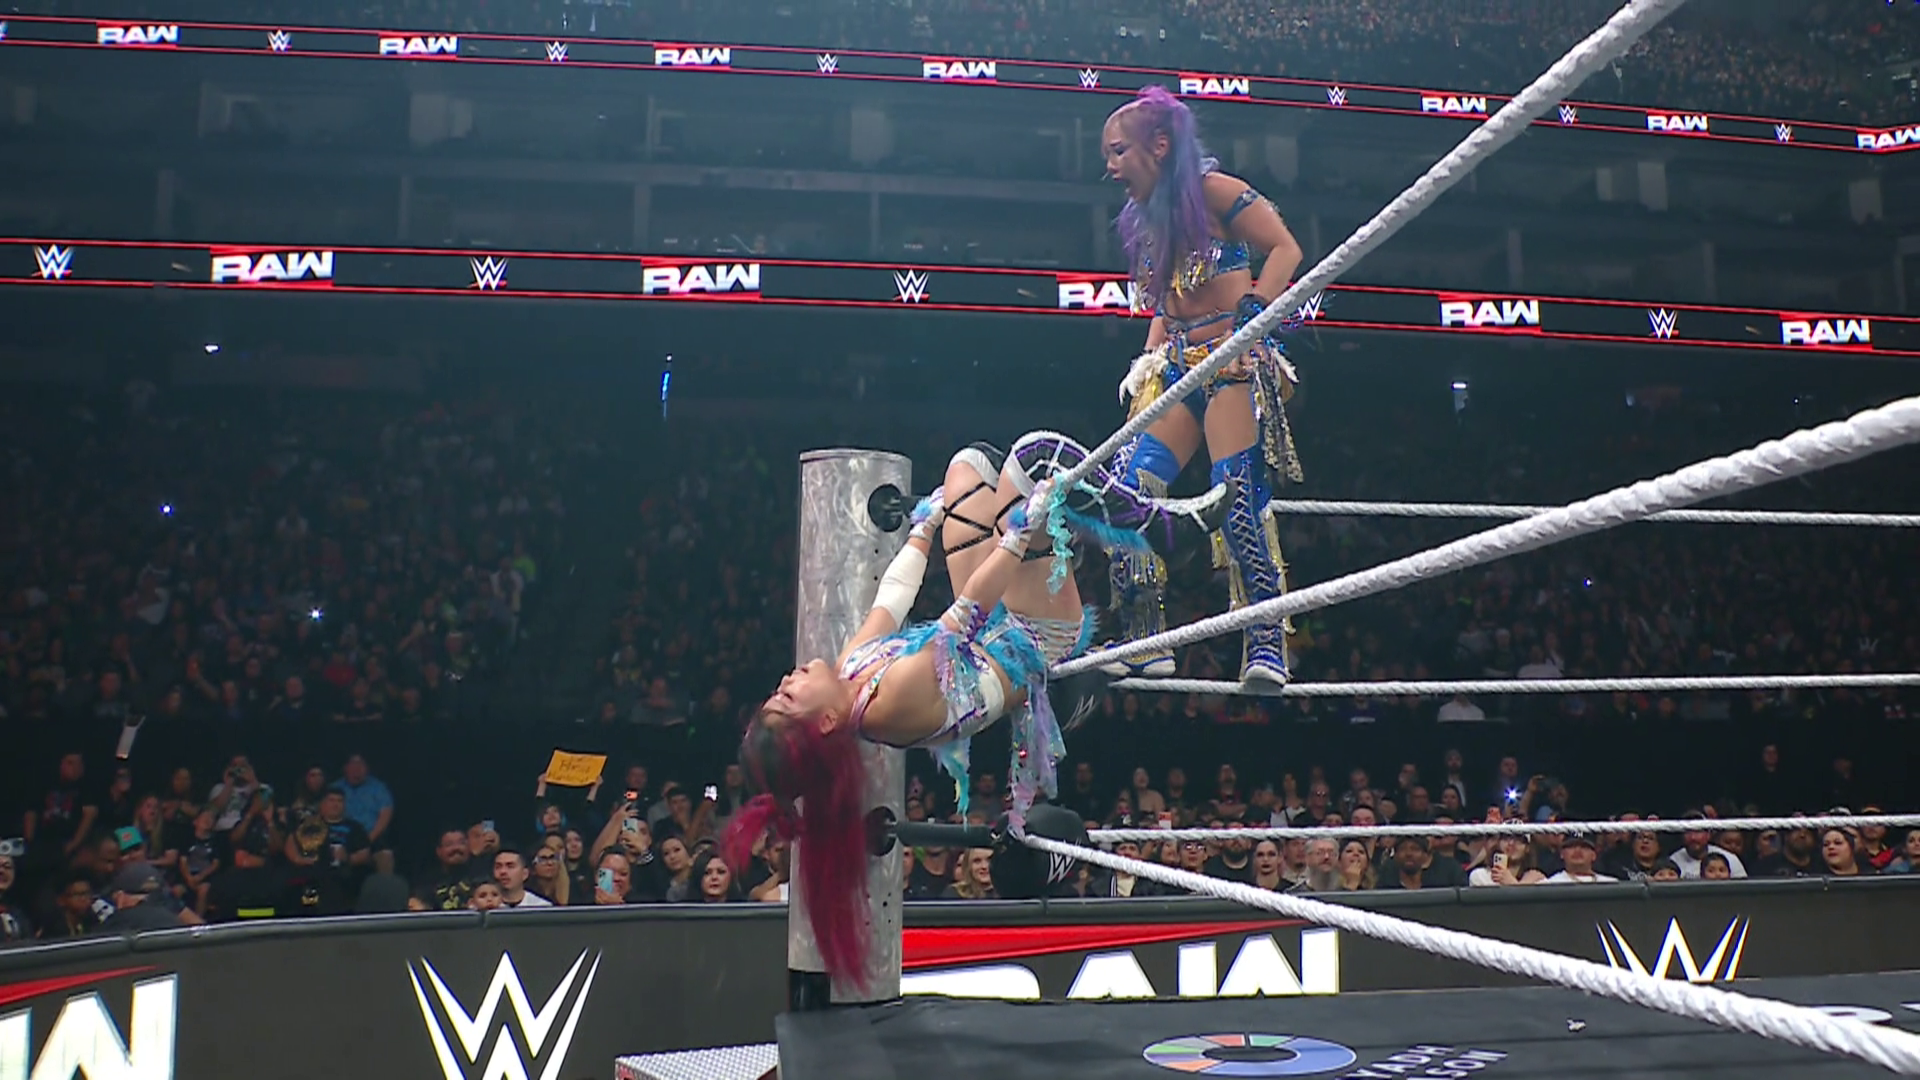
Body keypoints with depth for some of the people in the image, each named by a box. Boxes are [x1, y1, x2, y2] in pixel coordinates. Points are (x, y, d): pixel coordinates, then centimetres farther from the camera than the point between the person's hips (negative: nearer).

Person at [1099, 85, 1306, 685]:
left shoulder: (1210, 190, -2)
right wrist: (1146, 364, 14)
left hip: (1234, 363, -7)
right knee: (1132, 487, -7)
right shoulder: (1144, 223, 20)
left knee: (1238, 493, -17)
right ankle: (1145, 640, -4)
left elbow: (1285, 249, -7)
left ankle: (1267, 641, -13)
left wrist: (1254, 315, -17)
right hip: (1177, 367, 8)